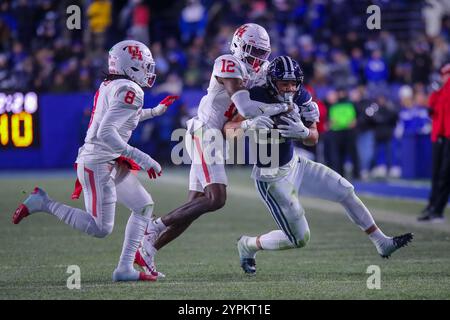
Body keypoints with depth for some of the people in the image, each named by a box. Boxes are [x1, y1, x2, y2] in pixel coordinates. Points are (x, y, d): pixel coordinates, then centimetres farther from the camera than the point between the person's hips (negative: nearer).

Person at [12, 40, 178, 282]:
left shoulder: (109, 86, 12)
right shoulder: (129, 91, -16)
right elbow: (106, 133, -26)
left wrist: (155, 111, 39)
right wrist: (141, 159, -24)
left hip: (111, 164, 10)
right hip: (99, 164, -10)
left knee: (144, 206, 13)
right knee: (101, 229, -7)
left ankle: (125, 268, 10)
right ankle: (43, 203, 1)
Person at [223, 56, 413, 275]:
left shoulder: (301, 97, -7)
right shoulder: (257, 98, -23)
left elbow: (313, 139, -1)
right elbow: (228, 129, -24)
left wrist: (303, 132, -26)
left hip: (294, 165, 7)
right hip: (271, 178, -7)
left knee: (346, 191, 6)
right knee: (299, 239, -3)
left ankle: (382, 243, 20)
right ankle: (249, 245, 21)